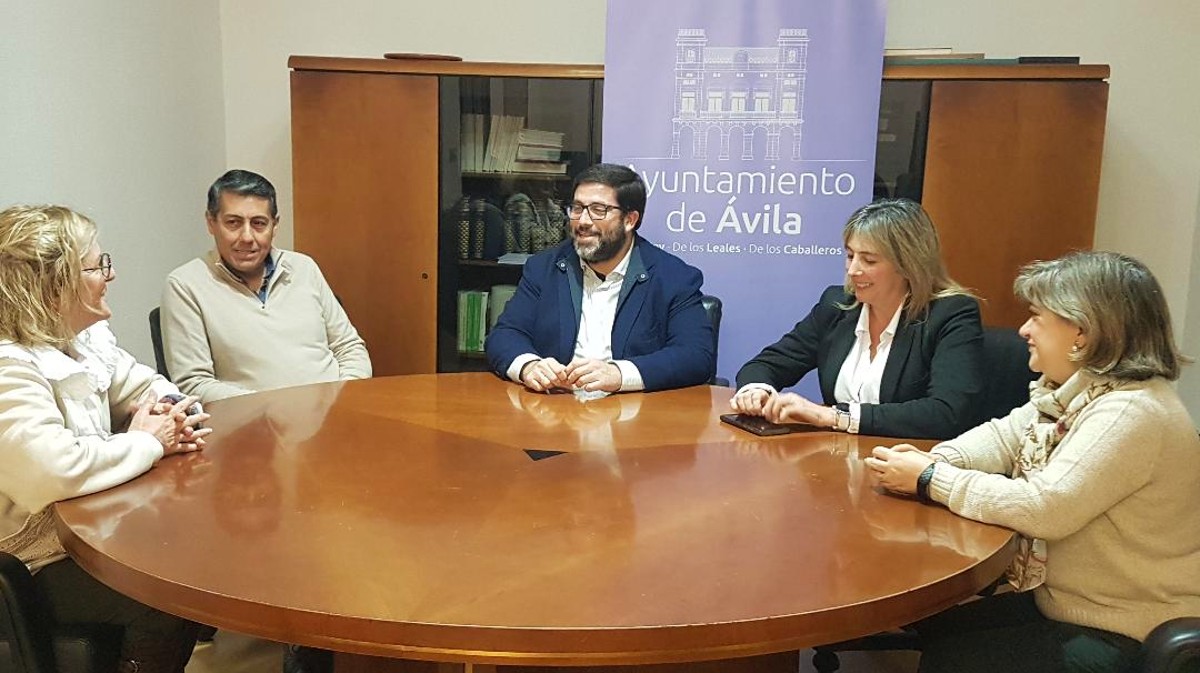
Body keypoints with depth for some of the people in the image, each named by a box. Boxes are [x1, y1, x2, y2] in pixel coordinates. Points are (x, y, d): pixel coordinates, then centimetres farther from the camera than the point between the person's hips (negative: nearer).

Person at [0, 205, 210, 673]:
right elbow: (54, 470, -39)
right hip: (44, 563, -9)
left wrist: (166, 412, -9)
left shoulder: (85, 338, 3)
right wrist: (149, 444, -23)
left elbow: (148, 386, 16)